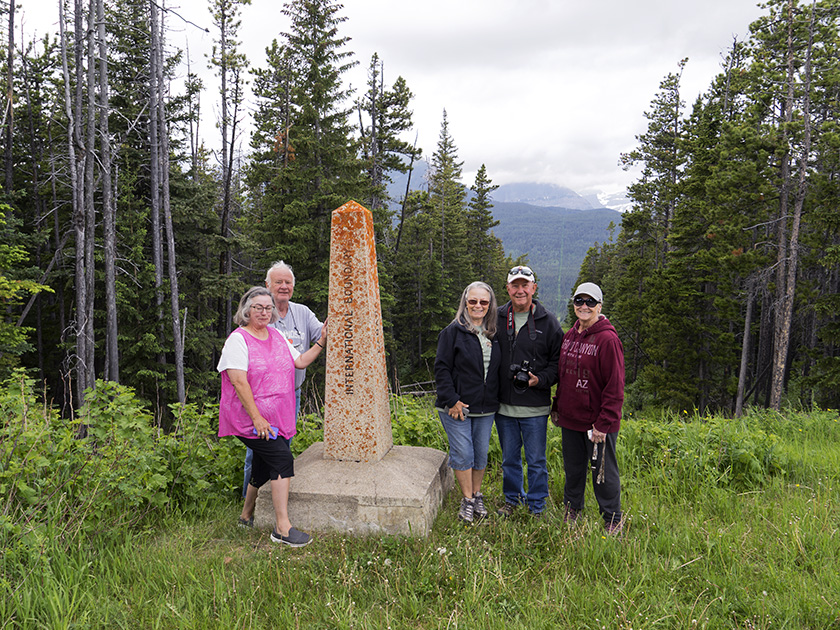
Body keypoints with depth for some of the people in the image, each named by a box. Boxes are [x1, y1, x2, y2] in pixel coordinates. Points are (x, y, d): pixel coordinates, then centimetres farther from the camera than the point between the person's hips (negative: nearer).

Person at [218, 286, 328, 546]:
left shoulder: (276, 335, 13)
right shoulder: (238, 339, -10)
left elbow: (299, 361, 19)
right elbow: (238, 381, -17)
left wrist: (321, 342, 9)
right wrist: (256, 418, -22)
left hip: (276, 417, 8)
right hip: (249, 419, -8)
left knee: (264, 466, 15)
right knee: (282, 458, -19)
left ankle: (247, 516, 37)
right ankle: (282, 528, -15)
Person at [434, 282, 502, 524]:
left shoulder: (494, 334, 9)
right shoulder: (453, 332, -6)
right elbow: (441, 368, -9)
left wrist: (495, 399, 10)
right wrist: (451, 400, -14)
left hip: (485, 408, 5)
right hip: (457, 405, -4)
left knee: (481, 454, 11)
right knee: (463, 454, -1)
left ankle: (477, 496, 29)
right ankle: (467, 500, 14)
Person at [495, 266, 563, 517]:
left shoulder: (548, 322, -3)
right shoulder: (497, 319, 4)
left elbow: (558, 362, -1)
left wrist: (540, 379, -17)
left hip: (535, 407, -3)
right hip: (503, 405, 3)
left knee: (536, 460, 7)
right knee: (509, 458, 17)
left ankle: (536, 506, 24)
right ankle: (512, 499, 36)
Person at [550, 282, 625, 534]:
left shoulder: (608, 339, -15)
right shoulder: (570, 336, 9)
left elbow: (615, 386, -16)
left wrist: (603, 423, -18)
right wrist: (557, 407, 16)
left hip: (597, 421, -6)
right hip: (570, 418, 6)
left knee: (603, 472, 7)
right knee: (573, 468, 18)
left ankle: (613, 522, 24)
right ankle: (571, 509, 37)